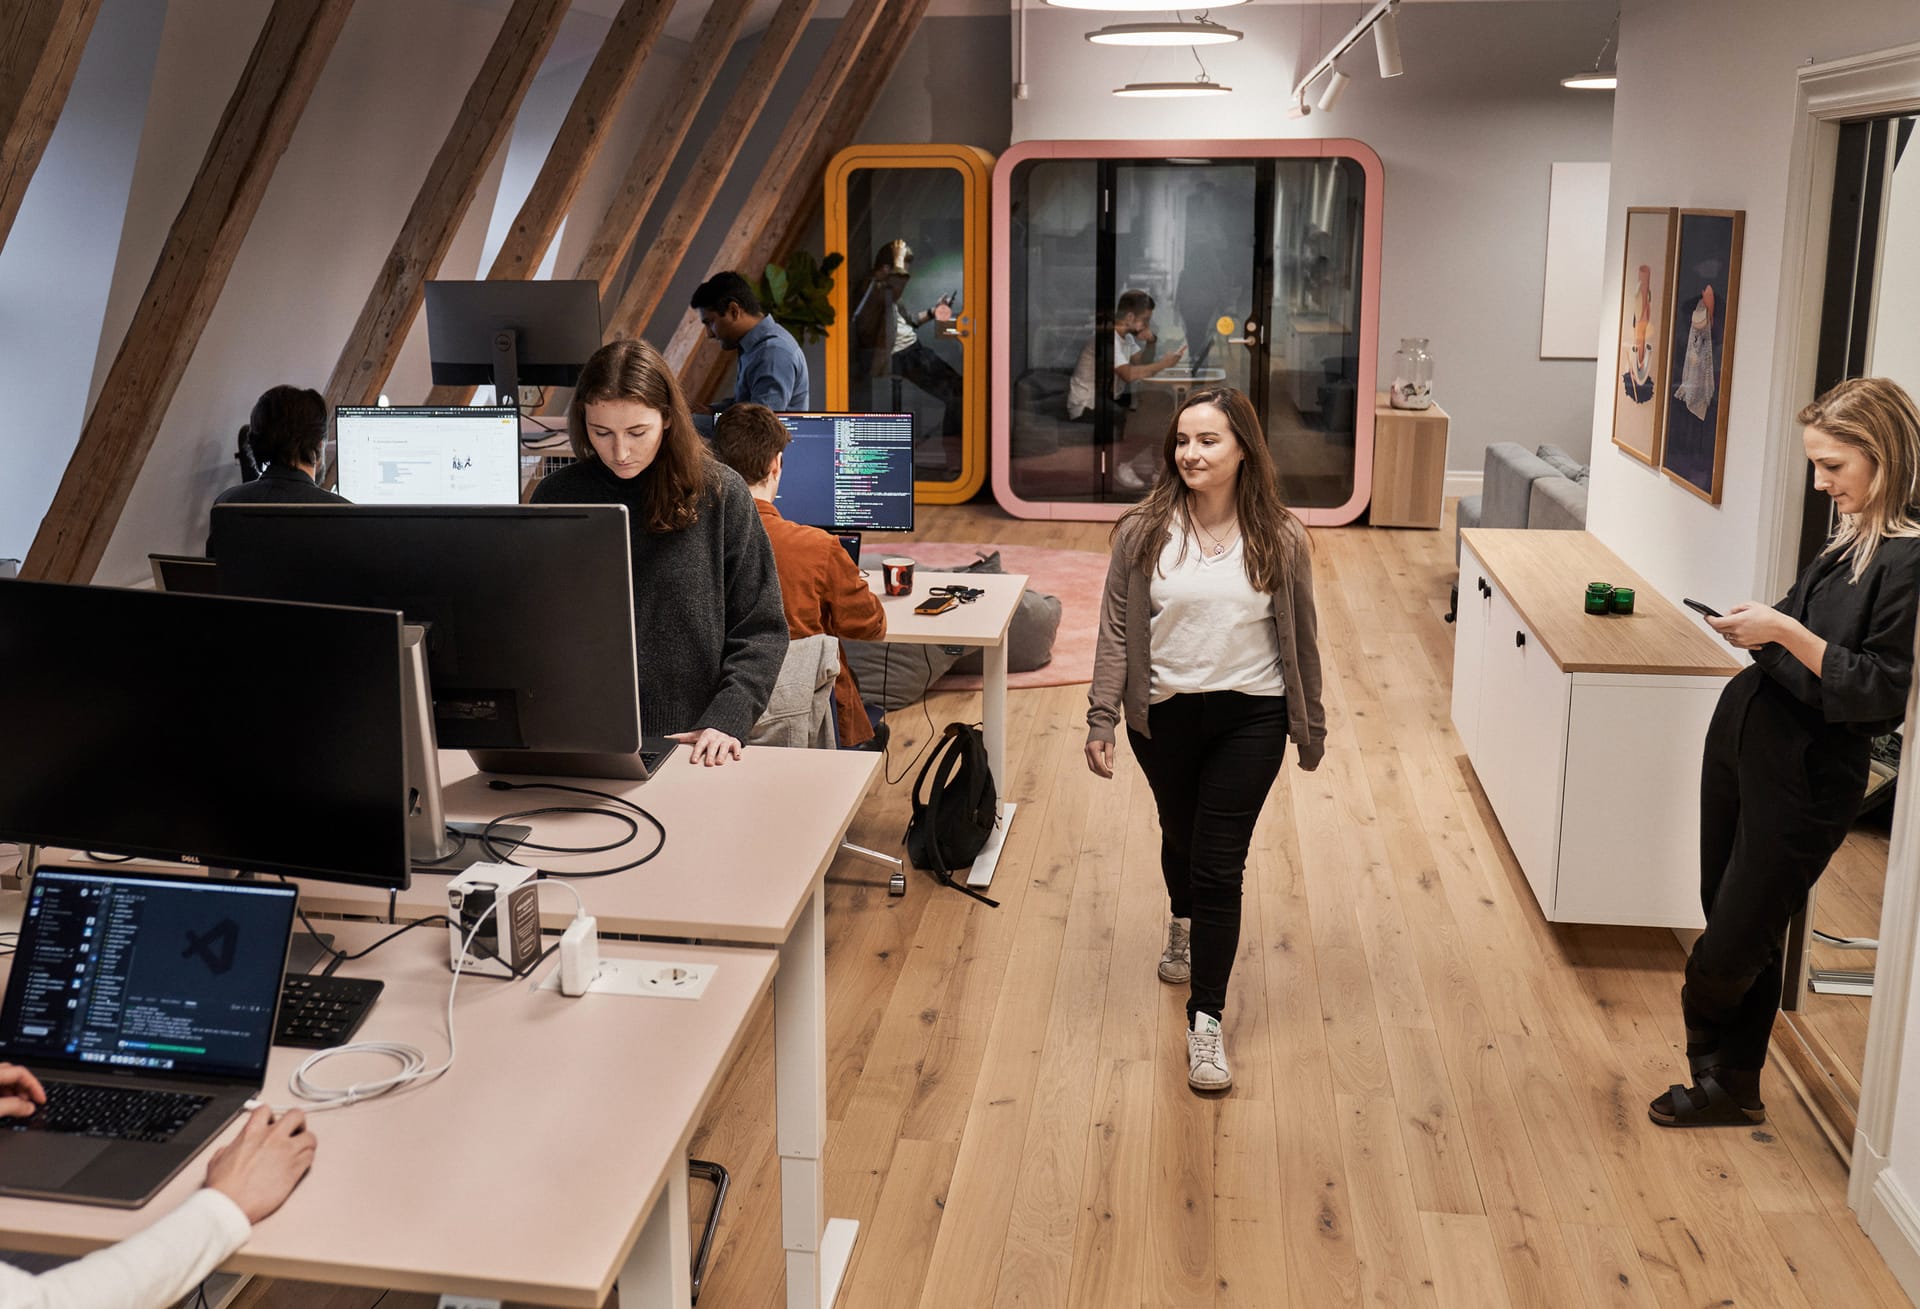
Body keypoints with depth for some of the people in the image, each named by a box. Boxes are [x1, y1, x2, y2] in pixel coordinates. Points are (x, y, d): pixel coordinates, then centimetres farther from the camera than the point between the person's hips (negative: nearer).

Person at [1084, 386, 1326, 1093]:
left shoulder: (1279, 539, -6)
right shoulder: (1143, 531, -6)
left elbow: (1300, 638, 2)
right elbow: (1115, 630, -4)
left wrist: (1311, 725, 8)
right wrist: (1101, 719, -9)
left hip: (1249, 717, -1)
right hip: (1163, 715, 2)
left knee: (1220, 863, -4)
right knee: (1180, 836, 21)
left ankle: (1206, 1017, 4)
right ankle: (1184, 926, 54)